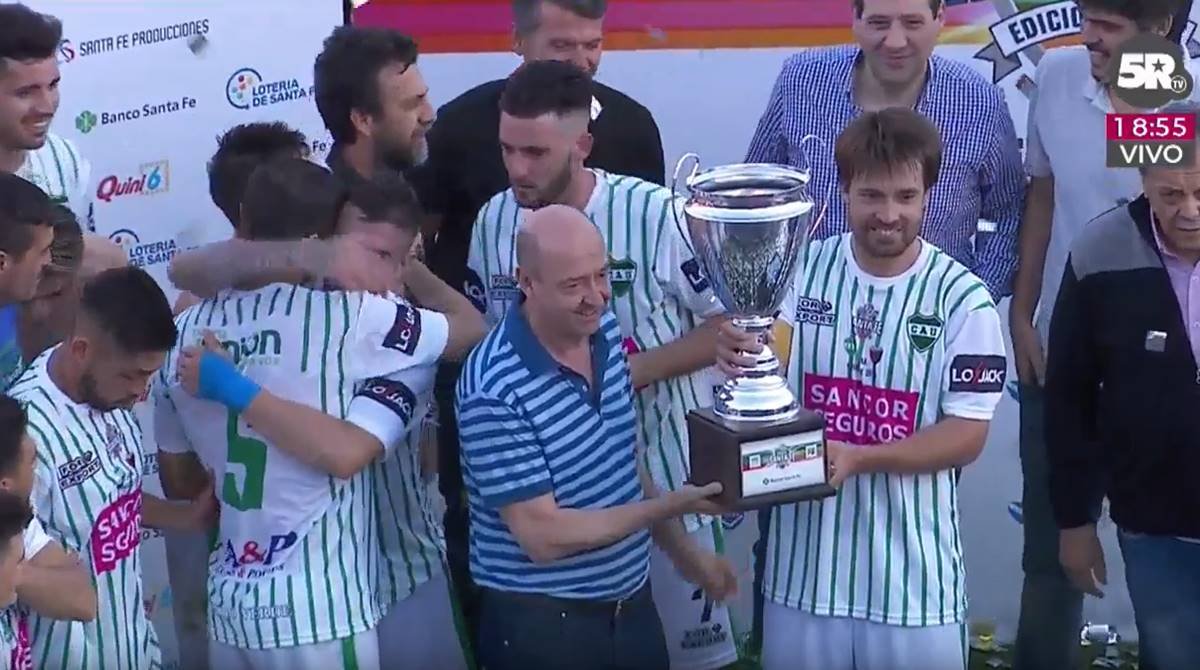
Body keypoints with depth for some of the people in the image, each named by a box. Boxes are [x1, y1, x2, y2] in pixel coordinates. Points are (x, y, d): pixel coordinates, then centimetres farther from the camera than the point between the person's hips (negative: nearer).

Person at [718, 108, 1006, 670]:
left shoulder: (962, 299, -10)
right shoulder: (802, 270, -3)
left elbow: (966, 435, -9)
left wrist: (857, 458, -22)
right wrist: (740, 358, -23)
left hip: (911, 573, -2)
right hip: (804, 561, 2)